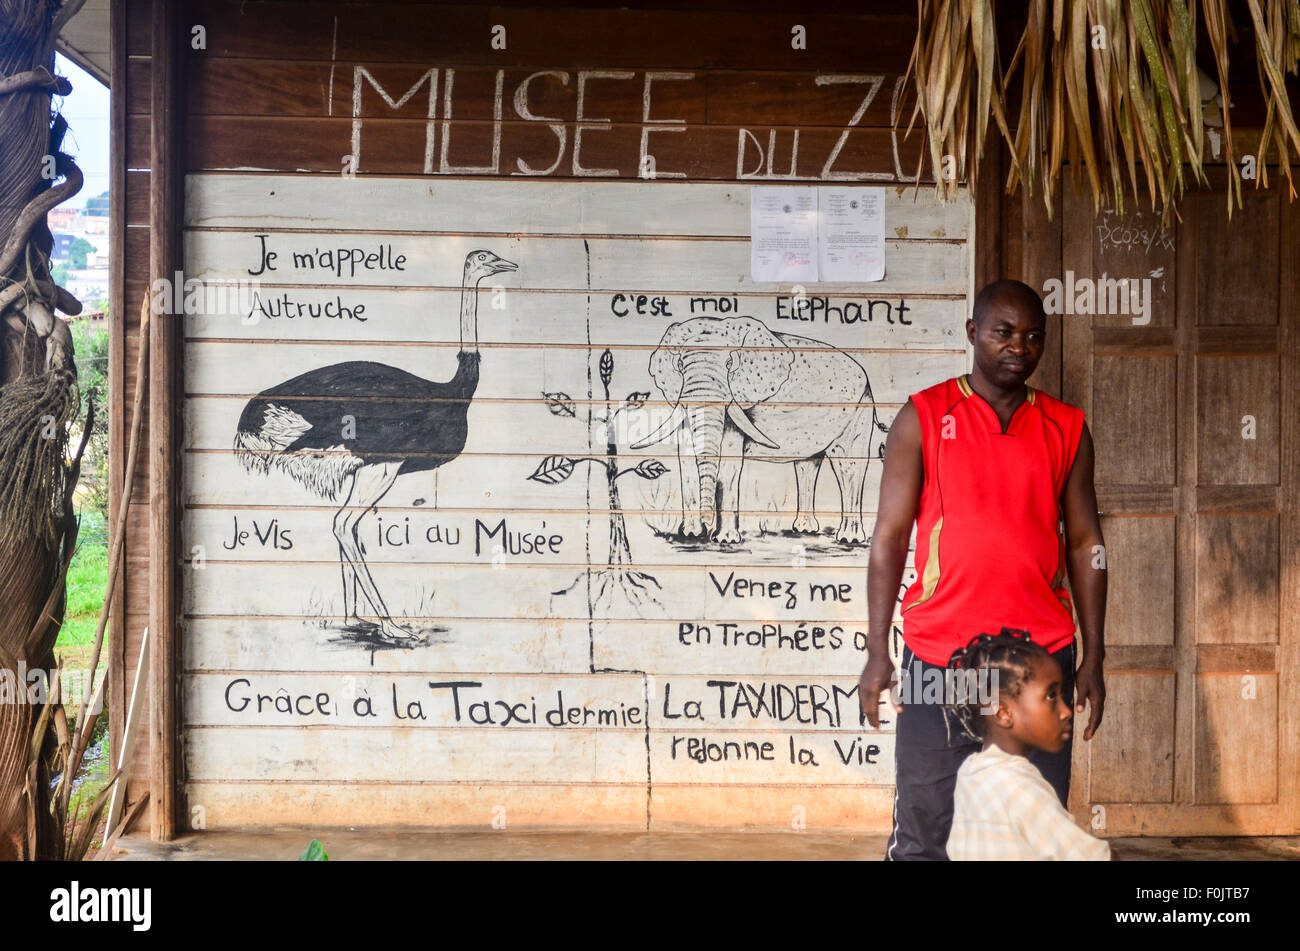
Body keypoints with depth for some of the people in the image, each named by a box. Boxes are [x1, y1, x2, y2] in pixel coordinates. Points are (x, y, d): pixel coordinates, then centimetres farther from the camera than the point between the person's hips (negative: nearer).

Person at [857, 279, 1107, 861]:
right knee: (925, 833, 2)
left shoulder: (1066, 429, 9)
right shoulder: (923, 419, 1)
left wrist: (1093, 658, 7)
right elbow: (890, 536, 0)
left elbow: (1085, 544, 11)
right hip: (938, 655, -2)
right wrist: (877, 654, -4)